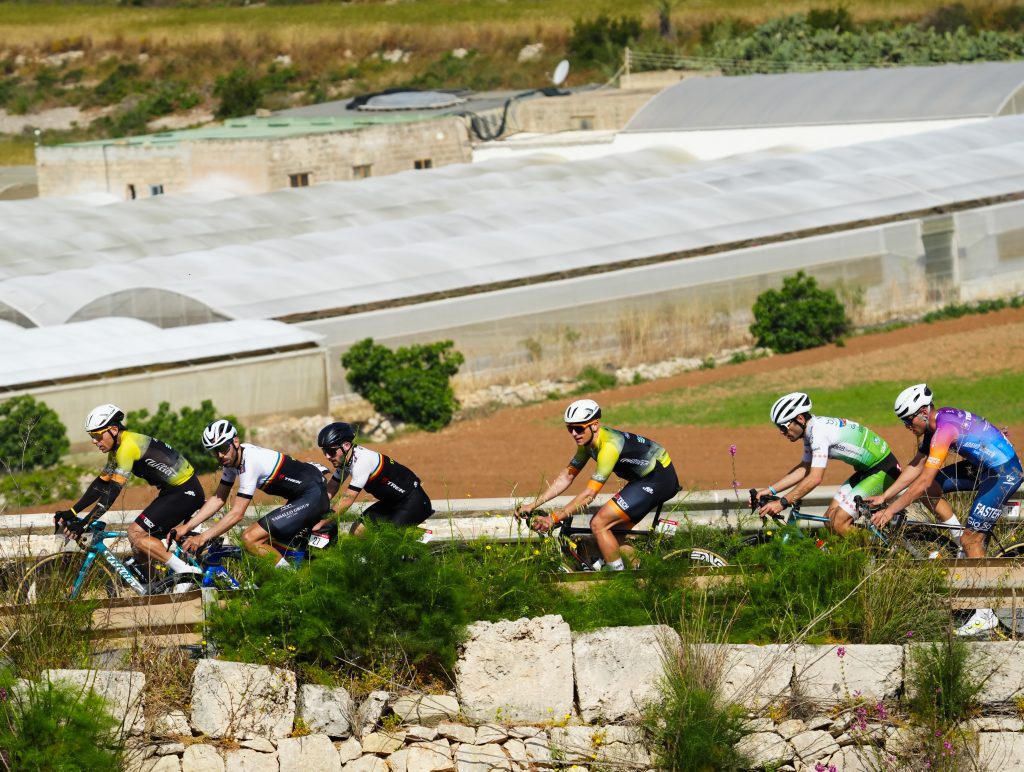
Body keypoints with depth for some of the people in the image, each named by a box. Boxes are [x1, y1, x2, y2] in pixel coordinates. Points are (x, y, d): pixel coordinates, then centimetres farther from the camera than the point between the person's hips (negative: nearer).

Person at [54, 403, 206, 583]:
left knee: (136, 533, -17)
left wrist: (84, 523, -28)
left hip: (185, 492, -10)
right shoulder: (117, 450, 9)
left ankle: (185, 571, -16)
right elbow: (100, 485, 14)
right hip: (172, 491, 10)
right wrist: (71, 513, 7)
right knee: (139, 548, 5)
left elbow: (113, 491, -26)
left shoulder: (128, 447, -22)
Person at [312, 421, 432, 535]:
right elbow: (330, 490, 8)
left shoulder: (362, 461, -29)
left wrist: (321, 523, -24)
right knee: (358, 530, -2)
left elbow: (347, 500, -29)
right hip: (392, 502, 9)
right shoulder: (344, 460, -1)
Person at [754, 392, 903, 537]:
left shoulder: (819, 431, -24)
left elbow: (814, 478, -30)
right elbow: (803, 469, 12)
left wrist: (782, 503, -29)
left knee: (838, 523, -16)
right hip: (867, 470, 10)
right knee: (830, 519, 4)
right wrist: (770, 490, 4)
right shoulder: (811, 430, 5)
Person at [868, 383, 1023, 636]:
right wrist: (884, 496, 8)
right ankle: (965, 548, 15)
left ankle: (985, 615, -9)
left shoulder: (945, 430, -26)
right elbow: (916, 466, 12)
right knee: (931, 488, 7)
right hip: (982, 466, 10)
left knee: (971, 539, -12)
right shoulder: (934, 423, 4)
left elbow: (923, 482, -26)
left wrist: (890, 511, -22)